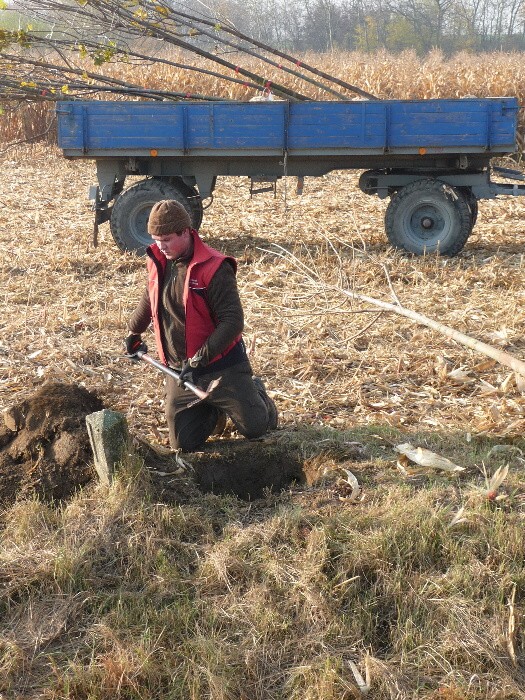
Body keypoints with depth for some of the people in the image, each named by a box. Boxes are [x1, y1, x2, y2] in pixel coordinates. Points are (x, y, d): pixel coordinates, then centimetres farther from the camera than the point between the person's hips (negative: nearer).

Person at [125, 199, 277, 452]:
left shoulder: (214, 268, -20)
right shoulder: (157, 262, 1)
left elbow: (233, 322, -23)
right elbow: (149, 300, 22)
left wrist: (199, 361, -28)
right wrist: (133, 332, 35)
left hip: (222, 367, -5)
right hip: (179, 371, 5)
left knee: (255, 428, 6)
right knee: (183, 444, 5)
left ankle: (255, 392, 41)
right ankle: (213, 410, 35)